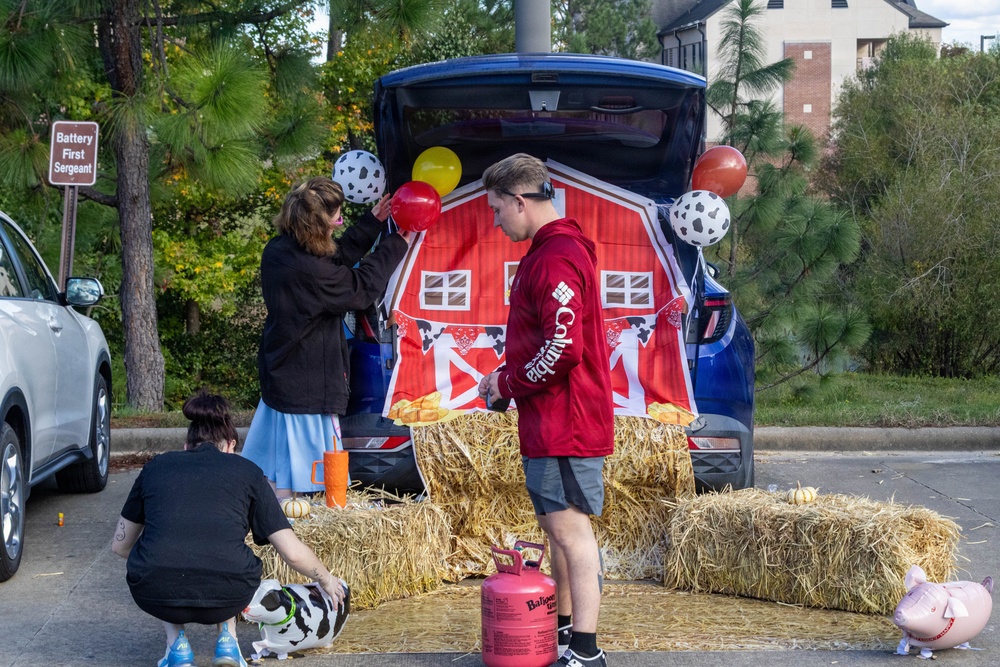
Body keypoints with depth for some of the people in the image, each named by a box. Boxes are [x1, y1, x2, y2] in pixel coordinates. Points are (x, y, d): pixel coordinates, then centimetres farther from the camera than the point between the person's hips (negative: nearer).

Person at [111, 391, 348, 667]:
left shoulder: (156, 467, 19)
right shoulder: (246, 472, 16)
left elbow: (120, 544, 29)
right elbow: (293, 553, 12)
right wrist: (327, 580, 32)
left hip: (156, 595, 0)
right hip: (226, 598, 0)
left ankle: (177, 645, 19)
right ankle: (227, 639, 19)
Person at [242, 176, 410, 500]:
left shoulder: (277, 251, -1)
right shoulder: (309, 270, -29)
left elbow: (337, 258, 12)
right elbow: (361, 288, -15)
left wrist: (372, 223, 16)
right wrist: (396, 245, -3)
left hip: (280, 372, 9)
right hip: (305, 385, -9)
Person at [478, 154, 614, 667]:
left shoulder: (555, 260, -19)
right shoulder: (554, 250, 16)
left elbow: (564, 348, -26)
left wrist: (508, 384, -12)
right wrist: (507, 376, 11)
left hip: (565, 423, -11)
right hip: (553, 421, 11)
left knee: (570, 529, -8)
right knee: (558, 528, 17)